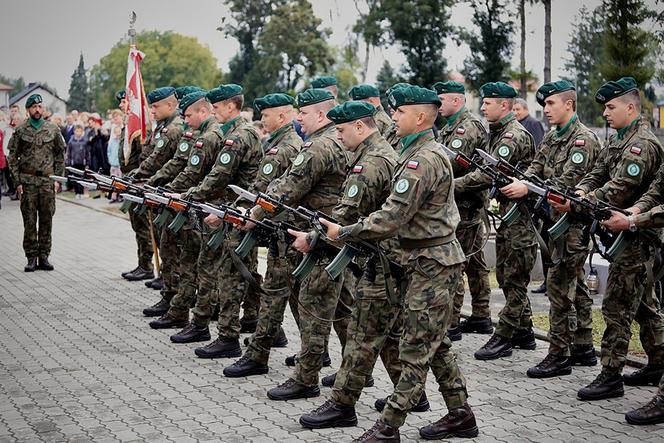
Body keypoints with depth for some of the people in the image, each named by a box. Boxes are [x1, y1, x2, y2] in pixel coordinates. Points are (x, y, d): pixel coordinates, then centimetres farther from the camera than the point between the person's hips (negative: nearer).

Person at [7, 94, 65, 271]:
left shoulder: (53, 129, 5)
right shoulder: (20, 131, 2)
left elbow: (60, 155, 9)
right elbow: (13, 157, 3)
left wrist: (58, 178, 1)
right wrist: (17, 182, -3)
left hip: (48, 181, 1)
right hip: (27, 181, -1)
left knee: (46, 220, 3)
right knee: (29, 221, 0)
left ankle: (44, 257, 11)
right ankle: (31, 258, 6)